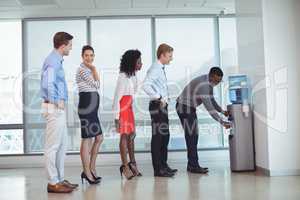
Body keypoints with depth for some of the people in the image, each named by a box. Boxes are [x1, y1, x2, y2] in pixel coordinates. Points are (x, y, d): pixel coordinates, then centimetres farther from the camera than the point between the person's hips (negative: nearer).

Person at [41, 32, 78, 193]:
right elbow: (48, 84, -27)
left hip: (59, 108, 10)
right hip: (55, 108, -10)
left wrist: (60, 101, 12)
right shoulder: (53, 61, -14)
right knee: (53, 146, -3)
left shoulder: (57, 60, 15)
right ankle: (53, 183, 5)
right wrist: (58, 101, -17)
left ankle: (59, 179, 22)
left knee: (62, 144, 14)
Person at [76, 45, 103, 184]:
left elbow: (95, 86, 12)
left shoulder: (88, 70, 21)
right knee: (87, 139, -4)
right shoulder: (82, 70, -10)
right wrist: (94, 70, 0)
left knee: (99, 138, 12)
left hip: (92, 106, 10)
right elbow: (97, 85, -11)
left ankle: (91, 169, 20)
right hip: (86, 105, -10)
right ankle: (87, 172, 4)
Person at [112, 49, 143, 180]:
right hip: (123, 107, -9)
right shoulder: (123, 76, -16)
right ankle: (125, 166, 3)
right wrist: (116, 115, -18)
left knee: (131, 135, 12)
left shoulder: (133, 75, 10)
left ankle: (132, 163, 23)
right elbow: (117, 96, -17)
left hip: (129, 107, 9)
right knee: (124, 135, -5)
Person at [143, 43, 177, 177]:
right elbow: (146, 85, -28)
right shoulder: (155, 69, -13)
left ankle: (163, 165, 26)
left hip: (162, 106, 10)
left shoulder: (161, 69, 17)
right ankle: (158, 169, 0)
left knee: (165, 136, 15)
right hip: (157, 106, -10)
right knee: (157, 136, -6)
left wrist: (164, 99, 12)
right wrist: (159, 98, -24)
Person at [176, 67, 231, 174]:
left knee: (194, 136, 9)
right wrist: (222, 122, -29)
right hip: (184, 108, -10)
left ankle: (192, 165, 14)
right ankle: (194, 166, -7)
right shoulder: (203, 85, -28)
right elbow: (209, 107, -31)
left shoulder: (209, 83, 3)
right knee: (191, 136, -10)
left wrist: (222, 111, 2)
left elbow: (211, 100, 14)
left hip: (190, 108, 10)